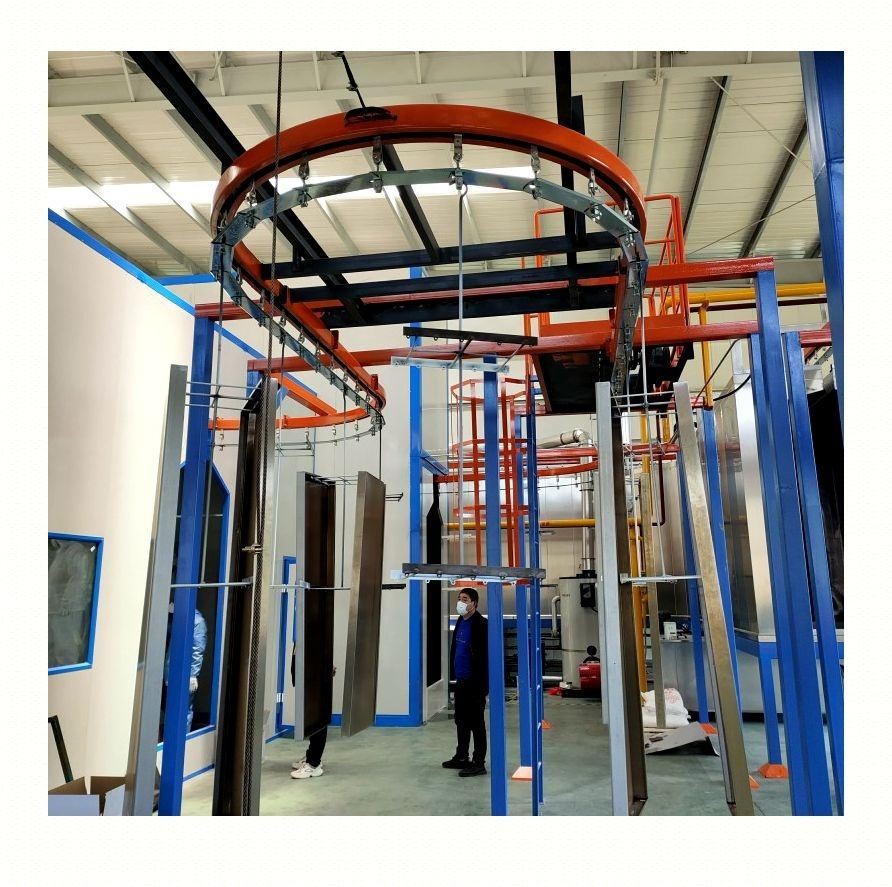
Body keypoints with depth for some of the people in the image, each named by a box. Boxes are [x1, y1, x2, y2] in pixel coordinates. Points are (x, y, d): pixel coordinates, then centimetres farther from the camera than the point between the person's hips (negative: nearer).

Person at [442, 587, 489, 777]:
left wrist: (481, 684, -20)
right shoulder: (460, 622, 11)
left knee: (476, 722, 1)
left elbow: (485, 654, -18)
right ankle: (461, 757, 30)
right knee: (461, 720, 17)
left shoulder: (480, 624, -15)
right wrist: (454, 674, 14)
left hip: (475, 682, -8)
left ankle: (479, 763, 10)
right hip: (461, 680, 8)